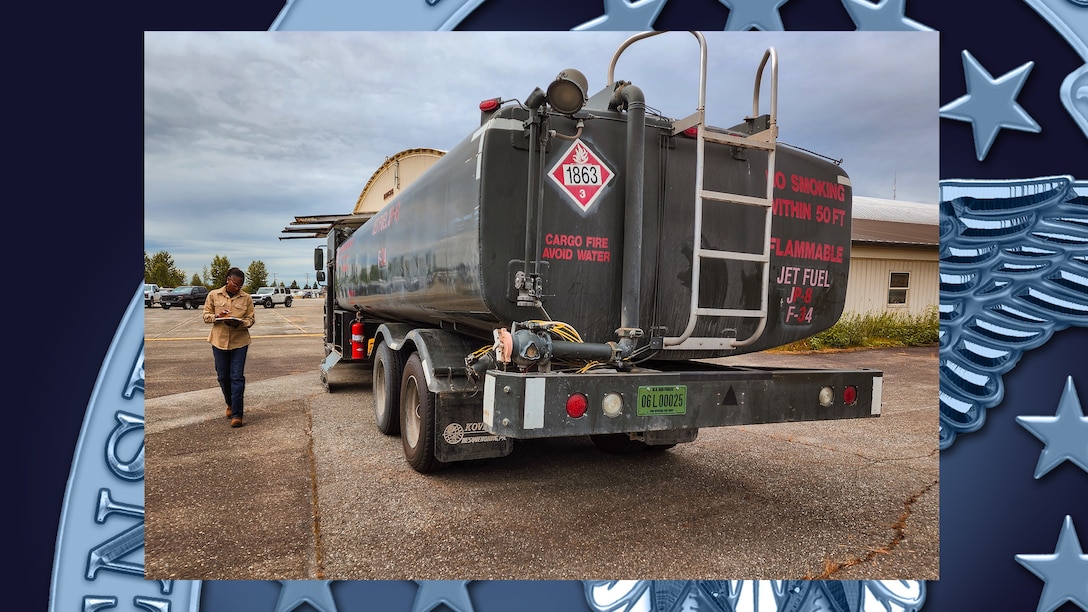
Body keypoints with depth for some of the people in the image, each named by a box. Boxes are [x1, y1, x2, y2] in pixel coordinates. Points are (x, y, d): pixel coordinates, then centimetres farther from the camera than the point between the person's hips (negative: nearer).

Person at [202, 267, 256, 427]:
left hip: (239, 342, -2)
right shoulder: (214, 295, 4)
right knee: (223, 377, 10)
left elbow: (251, 319, 2)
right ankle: (230, 404, 36)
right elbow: (206, 316, 7)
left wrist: (239, 323, -18)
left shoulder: (246, 298, 1)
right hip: (219, 341, 2)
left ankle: (237, 414, -3)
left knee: (237, 377, -5)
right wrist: (217, 316, -15)